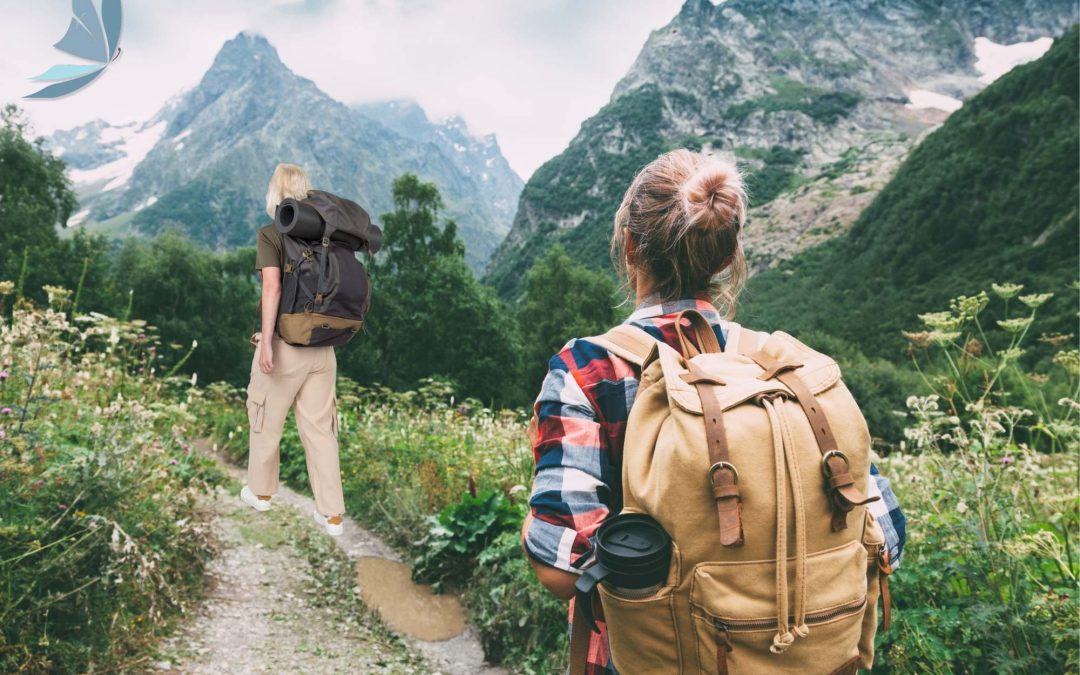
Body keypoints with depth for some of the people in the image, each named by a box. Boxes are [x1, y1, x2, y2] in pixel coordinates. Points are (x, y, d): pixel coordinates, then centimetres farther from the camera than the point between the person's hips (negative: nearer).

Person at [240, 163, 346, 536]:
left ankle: (261, 492, 35)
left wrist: (266, 343, -18)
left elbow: (272, 288, -19)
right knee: (320, 428, 9)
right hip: (322, 347, 4)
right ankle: (332, 513, 11)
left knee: (266, 421, 17)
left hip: (285, 344, -4)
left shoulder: (270, 234, -8)